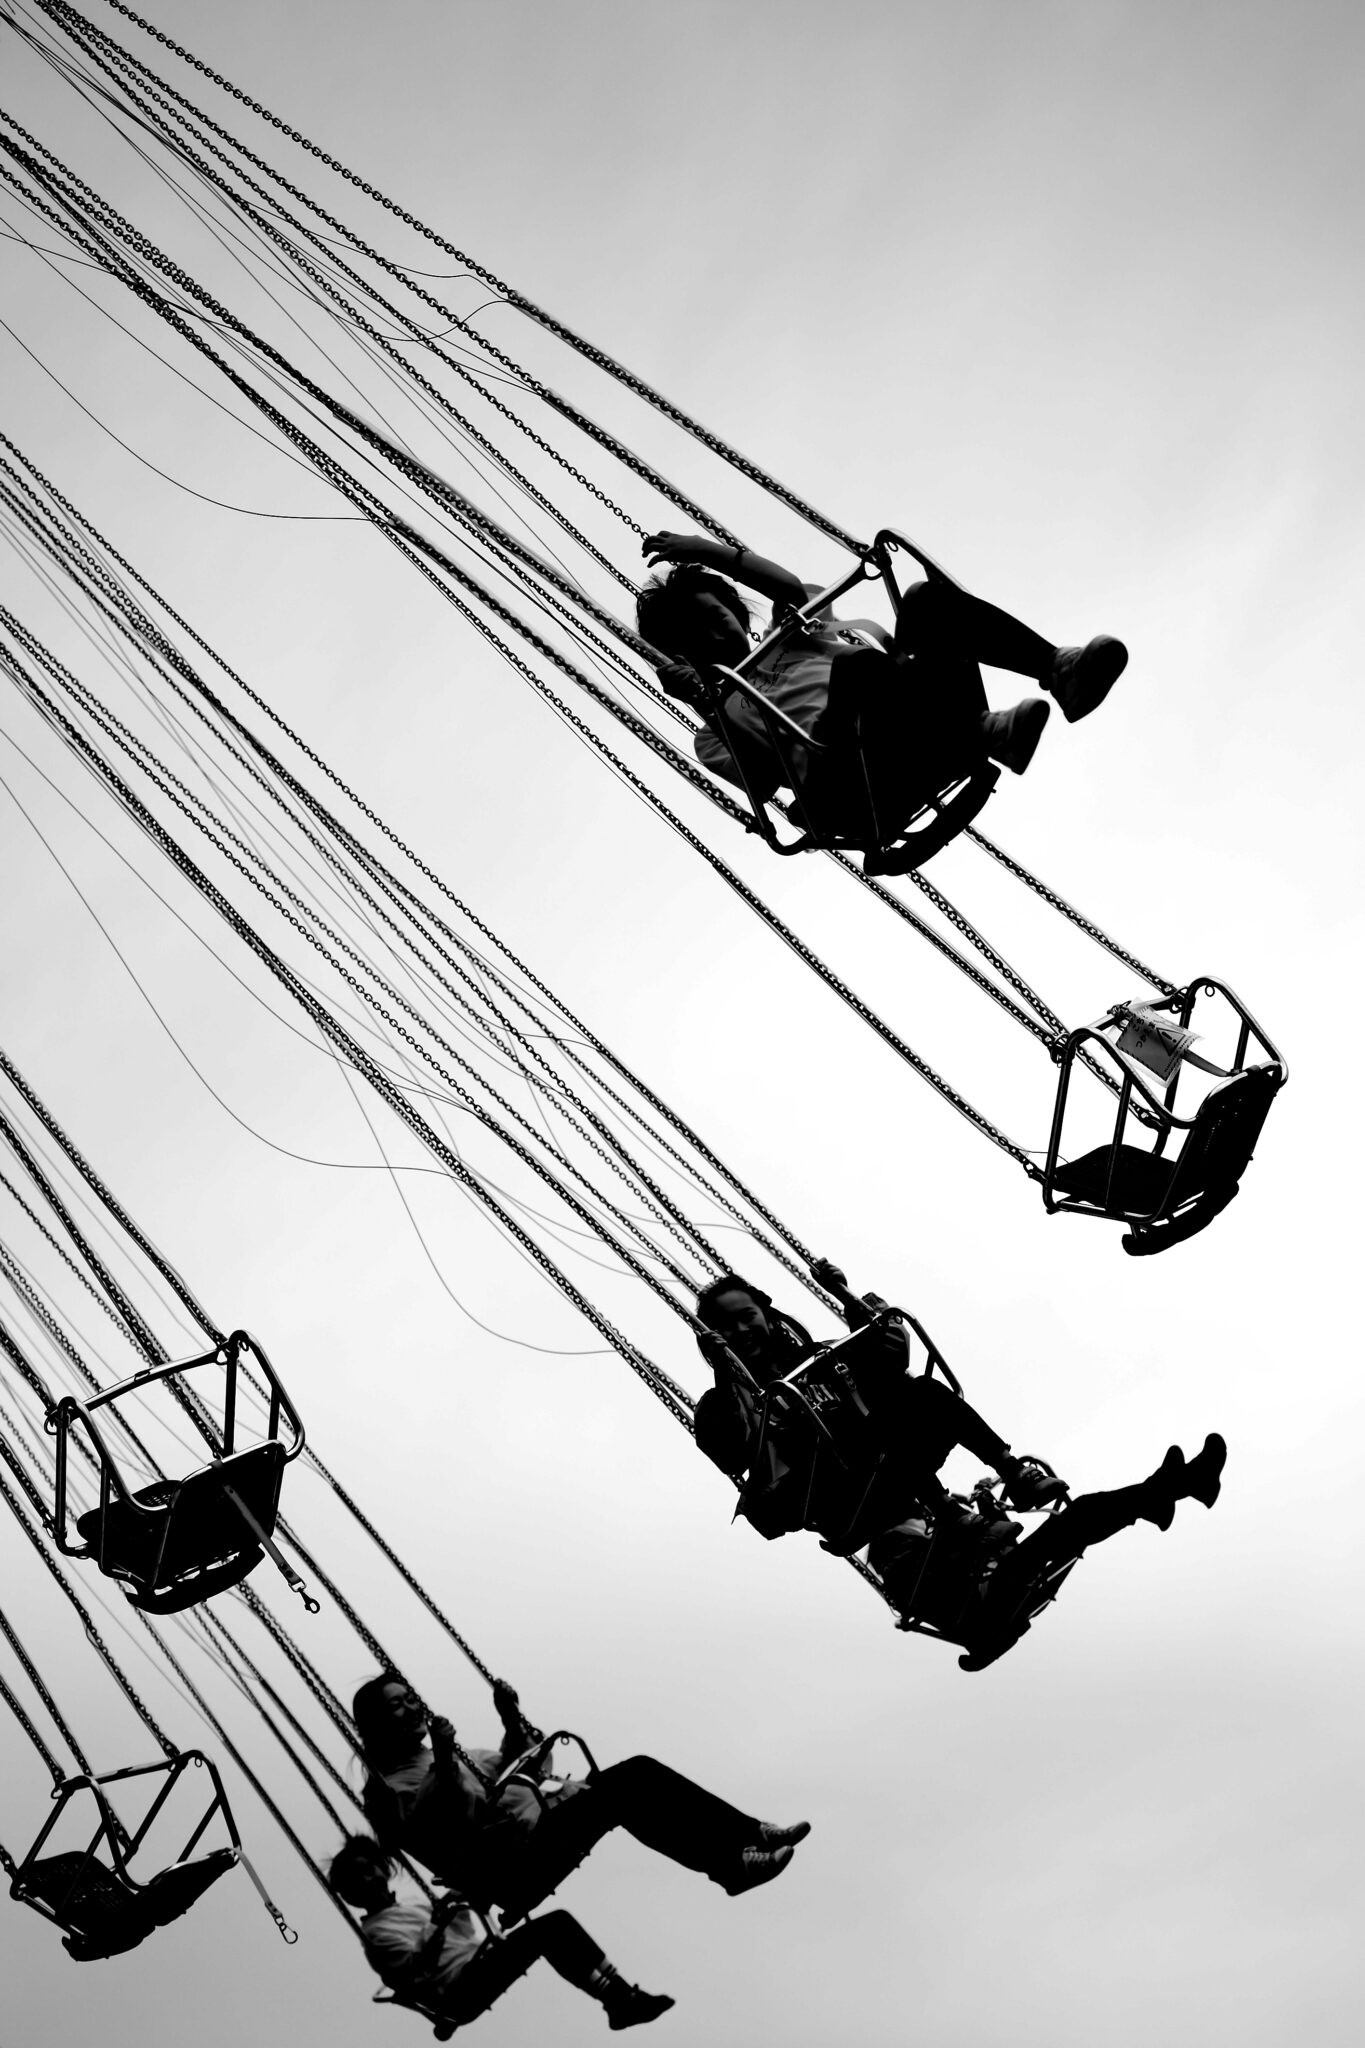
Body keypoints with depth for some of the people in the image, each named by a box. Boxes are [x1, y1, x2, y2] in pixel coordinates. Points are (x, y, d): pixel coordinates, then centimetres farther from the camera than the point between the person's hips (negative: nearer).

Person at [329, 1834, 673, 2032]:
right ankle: (617, 1999, -23)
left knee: (557, 1921, -9)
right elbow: (416, 1968, -15)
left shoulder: (410, 1907, 27)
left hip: (480, 1963, 8)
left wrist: (461, 1903, 9)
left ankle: (620, 1995, -13)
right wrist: (436, 1925, -24)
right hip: (461, 1989, -8)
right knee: (544, 1930, -24)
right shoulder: (375, 1931, 2)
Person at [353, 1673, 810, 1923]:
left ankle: (748, 1834, -13)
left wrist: (512, 1719, 17)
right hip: (517, 1869, -9)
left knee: (637, 1770, -11)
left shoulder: (437, 1755, 27)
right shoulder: (390, 1786, 1)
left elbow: (508, 1767, 33)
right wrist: (443, 1761, -28)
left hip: (545, 1816, 9)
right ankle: (730, 1864, -27)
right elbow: (431, 1826, -17)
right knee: (620, 1788, -27)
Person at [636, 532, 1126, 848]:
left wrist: (719, 554, 9)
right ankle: (990, 733, -52)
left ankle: (1057, 667, -33)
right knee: (857, 665, -34)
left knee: (929, 598, -13)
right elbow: (761, 784, 3)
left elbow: (796, 590, 14)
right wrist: (709, 707, -5)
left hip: (920, 751, 5)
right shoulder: (714, 732, 25)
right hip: (850, 793, -5)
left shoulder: (788, 631, 38)